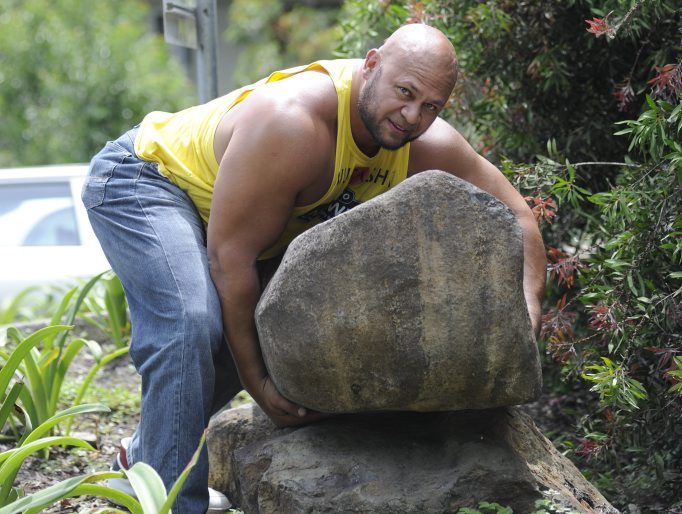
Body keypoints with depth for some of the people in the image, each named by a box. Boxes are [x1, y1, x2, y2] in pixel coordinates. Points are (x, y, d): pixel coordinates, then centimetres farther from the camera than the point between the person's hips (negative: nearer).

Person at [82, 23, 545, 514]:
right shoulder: (290, 122, -37)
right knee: (192, 322, -30)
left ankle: (146, 456, 31)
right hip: (141, 180, -8)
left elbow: (516, 214, -6)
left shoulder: (430, 146, -15)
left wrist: (527, 311, -24)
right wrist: (258, 383, -27)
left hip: (208, 201, 8)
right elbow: (231, 256, -32)